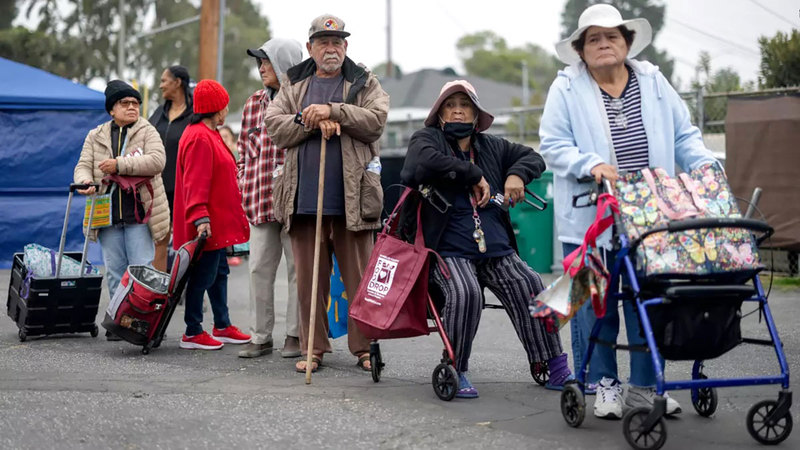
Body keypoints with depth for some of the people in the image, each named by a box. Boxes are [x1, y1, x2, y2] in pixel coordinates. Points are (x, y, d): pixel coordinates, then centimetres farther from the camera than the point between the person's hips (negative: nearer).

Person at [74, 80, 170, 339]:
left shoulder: (148, 133, 3)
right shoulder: (95, 137, 14)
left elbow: (157, 161, -13)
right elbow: (83, 166, 7)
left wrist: (120, 165, -19)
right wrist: (85, 182, -18)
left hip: (139, 214, -3)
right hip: (107, 215, 4)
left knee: (141, 269, -5)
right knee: (114, 271, 8)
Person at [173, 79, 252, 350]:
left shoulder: (209, 135, 17)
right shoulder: (199, 138, -17)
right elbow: (195, 183, -24)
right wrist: (200, 218, -30)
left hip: (217, 224, 11)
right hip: (207, 225, -11)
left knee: (219, 272, 17)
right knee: (203, 275, -5)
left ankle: (222, 327, 26)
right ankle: (192, 333, 2)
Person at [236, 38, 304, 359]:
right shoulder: (254, 103, 14)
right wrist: (245, 186, 11)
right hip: (259, 200, 5)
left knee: (298, 267, 2)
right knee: (259, 269, 6)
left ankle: (296, 335, 11)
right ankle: (261, 336, 13)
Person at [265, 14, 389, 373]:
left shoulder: (365, 84, 10)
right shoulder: (293, 86, 16)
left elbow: (376, 120, -7)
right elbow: (274, 125, 4)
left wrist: (333, 111, -16)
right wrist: (313, 122, -11)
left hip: (352, 198, -2)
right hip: (304, 198, 2)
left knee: (359, 277, 0)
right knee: (308, 278, 5)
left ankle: (365, 347, 8)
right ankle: (313, 348, 13)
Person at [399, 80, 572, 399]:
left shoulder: (492, 147, 20)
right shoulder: (426, 139, 6)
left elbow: (533, 157, 25)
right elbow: (426, 163, -17)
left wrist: (517, 175, 2)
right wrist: (474, 175, -10)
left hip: (498, 251, 4)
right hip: (449, 251, -4)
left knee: (530, 287, -19)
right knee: (465, 293, -33)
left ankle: (555, 367, -9)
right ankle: (456, 371, -14)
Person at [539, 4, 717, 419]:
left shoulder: (653, 82, 11)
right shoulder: (567, 89, 1)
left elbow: (684, 136, 13)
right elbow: (553, 145, -3)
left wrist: (707, 169, -4)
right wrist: (591, 164, -20)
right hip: (590, 218, -3)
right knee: (594, 303, 1)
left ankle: (644, 386, 16)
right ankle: (603, 384, 15)